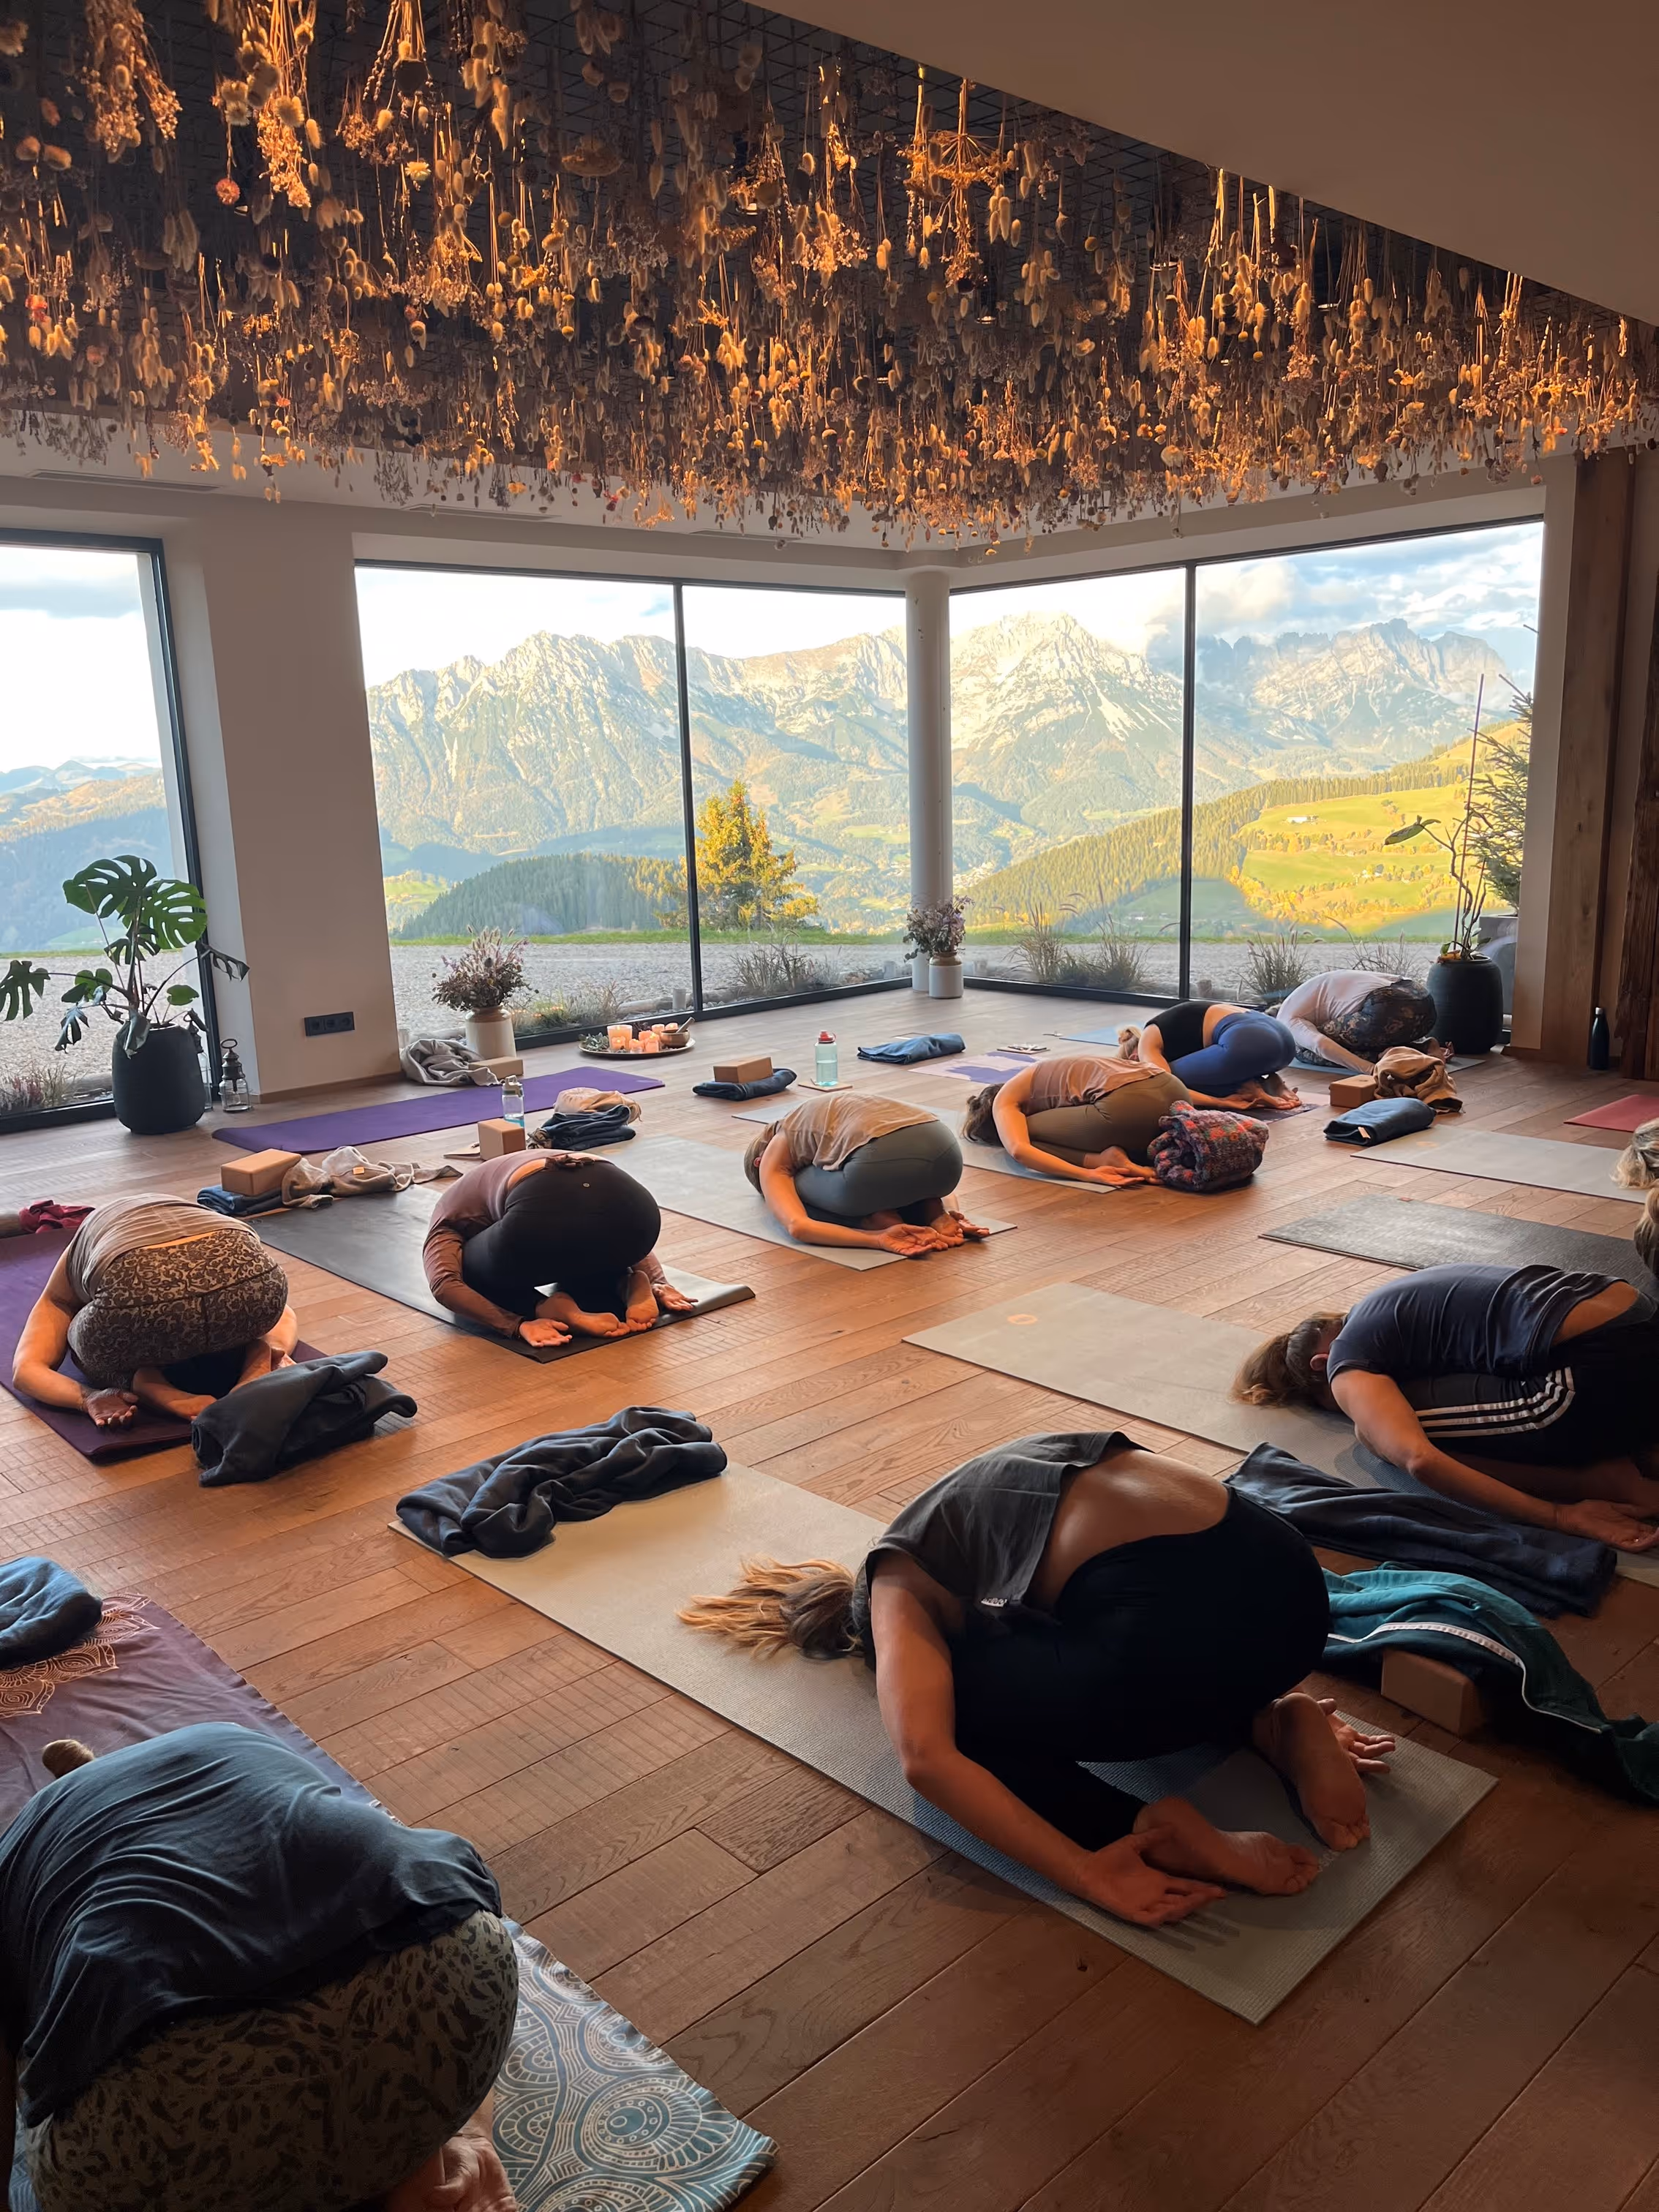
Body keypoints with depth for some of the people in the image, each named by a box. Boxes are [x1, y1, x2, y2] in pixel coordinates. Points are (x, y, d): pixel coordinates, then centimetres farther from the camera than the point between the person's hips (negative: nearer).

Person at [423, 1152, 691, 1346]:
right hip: (633, 1209, 5)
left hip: (549, 1213, -5)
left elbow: (445, 1284, 7)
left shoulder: (449, 1213, 32)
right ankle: (632, 1285, 9)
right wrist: (659, 1284, 29)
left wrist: (518, 1324, 3)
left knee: (467, 1274, 27)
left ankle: (555, 1309, 0)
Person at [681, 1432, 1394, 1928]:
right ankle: (1277, 1724, 14)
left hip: (1180, 1620, -7)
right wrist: (1269, 1698, 32)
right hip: (1294, 1585, 7)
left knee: (946, 1721, 16)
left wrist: (1090, 1873, -3)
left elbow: (926, 1759, -3)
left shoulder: (901, 1582, 16)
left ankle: (1156, 1831, -2)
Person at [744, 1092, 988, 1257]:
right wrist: (942, 1215, 19)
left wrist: (879, 1239, -5)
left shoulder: (772, 1160, 23)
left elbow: (798, 1226, 1)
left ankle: (878, 1221, 1)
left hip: (883, 1160, -6)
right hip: (947, 1152, 6)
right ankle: (938, 1217, 11)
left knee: (792, 1189, 23)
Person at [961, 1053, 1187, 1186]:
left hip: (1128, 1106, -7)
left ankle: (1104, 1159, -9)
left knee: (1027, 1135, 12)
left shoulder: (1005, 1100, 15)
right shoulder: (1046, 1074, 39)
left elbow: (1018, 1149, -6)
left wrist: (1089, 1174, -13)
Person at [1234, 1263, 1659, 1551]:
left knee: (1378, 1433, 0)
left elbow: (1419, 1460, -16)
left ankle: (1604, 1479, -4)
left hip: (1600, 1379, -9)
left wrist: (1562, 1517, -12)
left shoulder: (1348, 1367, 2)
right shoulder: (1388, 1300, 27)